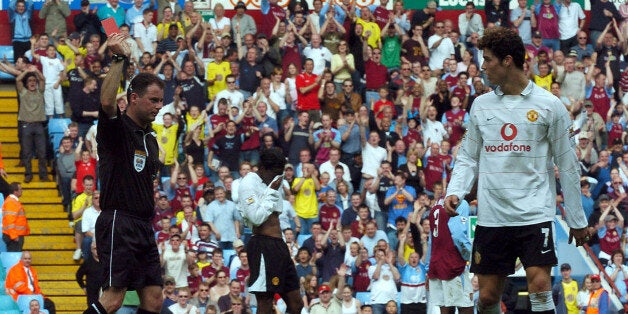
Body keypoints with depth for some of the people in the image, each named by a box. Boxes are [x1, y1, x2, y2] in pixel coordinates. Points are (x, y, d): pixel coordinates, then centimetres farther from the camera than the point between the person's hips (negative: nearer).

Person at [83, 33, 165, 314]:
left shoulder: (150, 138, 19)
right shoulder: (117, 129, -6)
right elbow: (107, 102, -29)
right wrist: (118, 59, -33)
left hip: (143, 226, 9)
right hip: (118, 222, -9)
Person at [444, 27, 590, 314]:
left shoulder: (549, 105, -1)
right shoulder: (481, 105, 10)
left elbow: (567, 164, 3)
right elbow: (468, 158, 16)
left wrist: (577, 220, 5)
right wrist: (455, 191, -4)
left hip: (535, 213, -4)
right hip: (491, 217, 4)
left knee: (539, 285, -17)